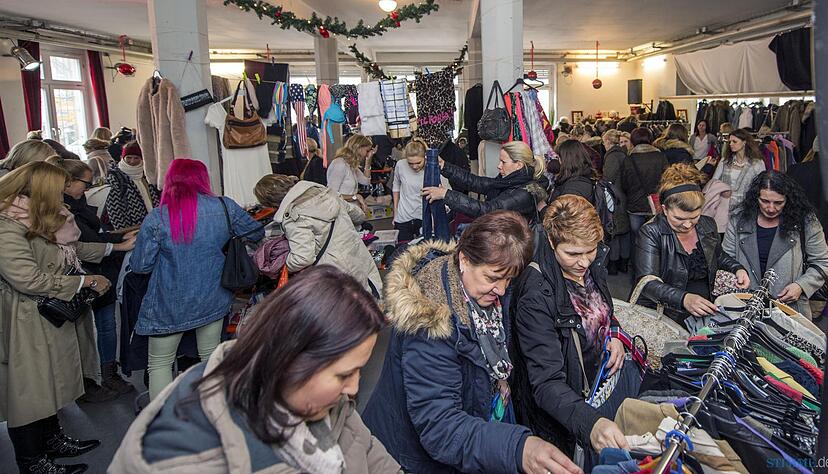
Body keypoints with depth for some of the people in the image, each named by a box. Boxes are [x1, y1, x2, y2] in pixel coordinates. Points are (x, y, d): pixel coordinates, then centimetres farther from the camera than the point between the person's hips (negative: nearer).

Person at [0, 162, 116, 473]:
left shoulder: (42, 220, 9)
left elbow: (73, 248, 20)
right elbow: (29, 279, -29)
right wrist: (85, 281, -23)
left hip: (52, 318, 10)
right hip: (27, 324, -10)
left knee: (49, 383, 22)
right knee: (29, 390, 6)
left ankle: (52, 441, 40)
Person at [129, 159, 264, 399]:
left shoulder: (157, 218, -12)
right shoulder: (225, 207, -7)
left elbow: (140, 265, -7)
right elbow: (256, 233, 7)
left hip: (168, 306, -2)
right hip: (212, 300, 3)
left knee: (159, 364, 14)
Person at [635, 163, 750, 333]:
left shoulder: (708, 225, 8)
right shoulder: (651, 233, -11)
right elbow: (647, 283, -21)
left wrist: (738, 269, 8)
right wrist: (684, 299, -35)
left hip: (706, 305, 6)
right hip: (666, 312, -6)